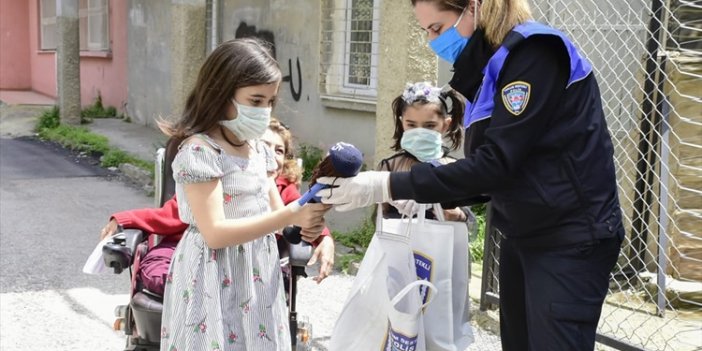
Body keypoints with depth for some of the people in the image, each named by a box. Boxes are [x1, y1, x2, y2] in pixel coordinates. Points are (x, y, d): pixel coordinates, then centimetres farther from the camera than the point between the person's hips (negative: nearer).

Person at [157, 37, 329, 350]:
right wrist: (290, 216, -28)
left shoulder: (256, 146, 8)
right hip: (216, 280, -7)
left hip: (259, 273, 8)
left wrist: (304, 222, -11)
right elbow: (215, 233, -23)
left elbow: (274, 205, 12)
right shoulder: (199, 151, -17)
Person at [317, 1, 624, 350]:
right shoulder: (492, 64, 10)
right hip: (523, 235, 9)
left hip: (569, 239, -9)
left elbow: (495, 163, -24)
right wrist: (432, 197, -1)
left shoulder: (534, 52, -17)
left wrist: (390, 186, -24)